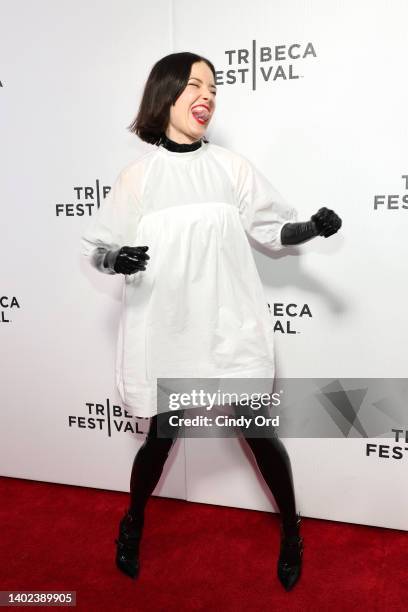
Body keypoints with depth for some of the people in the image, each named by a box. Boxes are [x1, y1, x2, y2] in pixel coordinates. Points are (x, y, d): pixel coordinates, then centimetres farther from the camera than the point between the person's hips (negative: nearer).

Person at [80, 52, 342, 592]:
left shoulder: (232, 166, 4)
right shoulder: (138, 175, 1)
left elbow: (272, 231, 5)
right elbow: (95, 246, 4)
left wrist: (314, 227, -15)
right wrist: (116, 259, -18)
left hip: (230, 325, 1)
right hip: (165, 327, 0)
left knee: (259, 431, 6)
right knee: (162, 434, 11)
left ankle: (292, 532, 32)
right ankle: (133, 524, 41)